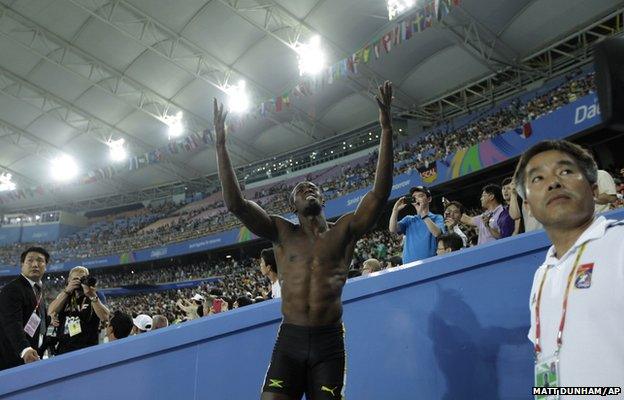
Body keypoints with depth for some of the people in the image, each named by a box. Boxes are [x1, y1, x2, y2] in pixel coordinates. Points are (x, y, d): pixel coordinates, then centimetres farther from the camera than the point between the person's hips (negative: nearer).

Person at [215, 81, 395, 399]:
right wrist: (221, 144, -4)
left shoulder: (345, 230, 8)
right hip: (289, 340, 1)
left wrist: (386, 129, -7)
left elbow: (380, 194, -4)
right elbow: (235, 203, 0)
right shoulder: (282, 232, 9)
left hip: (329, 341, 0)